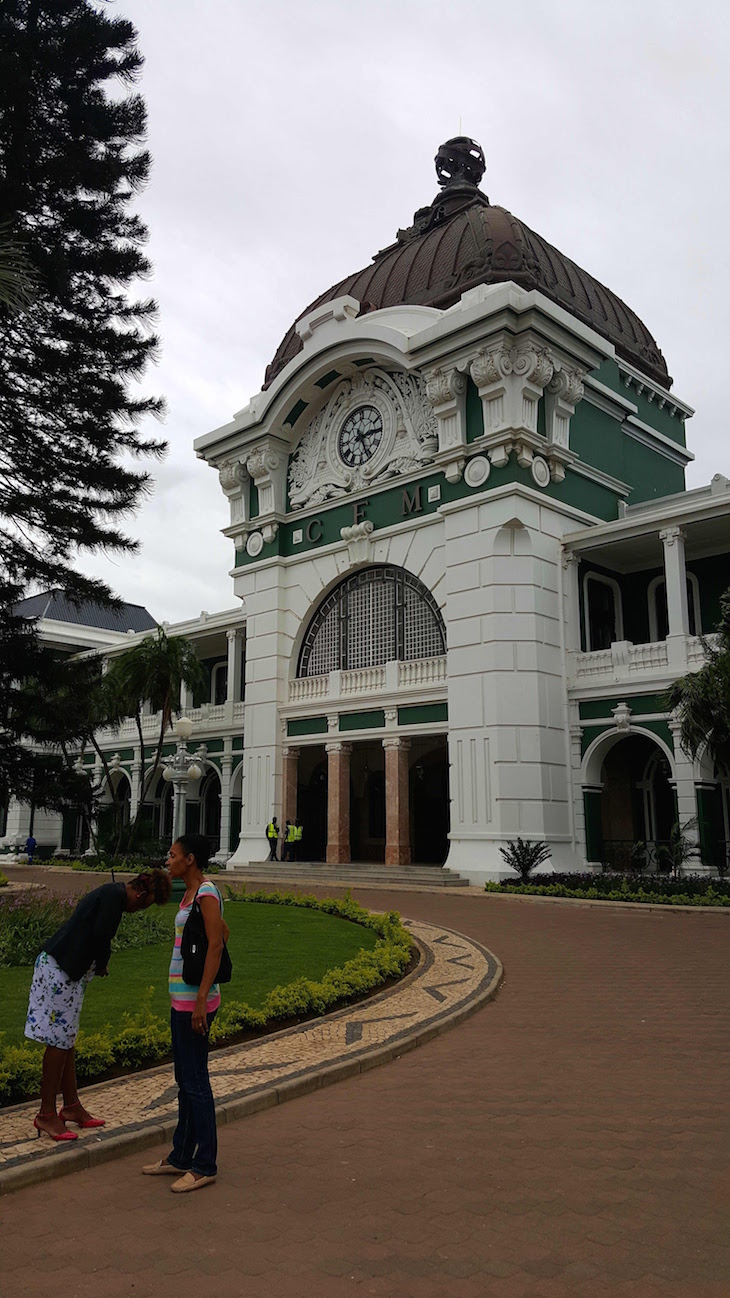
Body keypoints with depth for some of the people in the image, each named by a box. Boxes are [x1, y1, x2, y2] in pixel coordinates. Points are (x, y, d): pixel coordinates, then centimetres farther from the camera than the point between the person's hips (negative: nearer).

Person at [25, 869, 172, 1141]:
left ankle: (72, 1106, 23)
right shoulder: (115, 896, -16)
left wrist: (99, 964, 4)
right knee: (59, 1042, -2)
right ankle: (46, 1114, 7)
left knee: (66, 1040, 15)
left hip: (62, 969, 10)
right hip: (60, 970, -10)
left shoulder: (111, 893, 14)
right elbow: (100, 937, -22)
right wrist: (102, 965, -3)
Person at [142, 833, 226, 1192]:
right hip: (182, 999, 10)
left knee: (195, 1082, -1)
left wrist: (201, 999, -23)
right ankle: (181, 1156, 29)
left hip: (195, 1000, -10)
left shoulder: (206, 893, -15)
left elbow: (216, 944, -20)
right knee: (184, 1079, 17)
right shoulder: (191, 894, 13)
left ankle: (205, 1165, 10)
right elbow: (225, 933, 20)